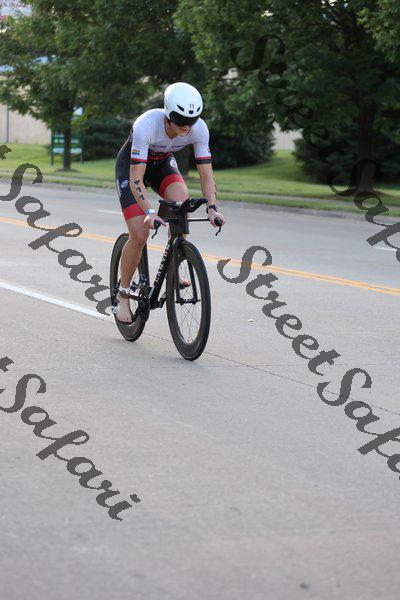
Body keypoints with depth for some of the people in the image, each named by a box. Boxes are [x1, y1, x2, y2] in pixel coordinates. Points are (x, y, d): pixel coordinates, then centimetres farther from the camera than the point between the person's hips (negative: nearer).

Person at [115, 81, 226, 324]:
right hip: (131, 166, -3)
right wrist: (149, 212, -55)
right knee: (139, 236, -14)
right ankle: (123, 294, 7)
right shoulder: (146, 126, -39)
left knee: (182, 201, -29)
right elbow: (136, 179, -41)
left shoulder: (199, 129, -27)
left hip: (162, 163, 3)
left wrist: (212, 209, -38)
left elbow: (206, 175, -22)